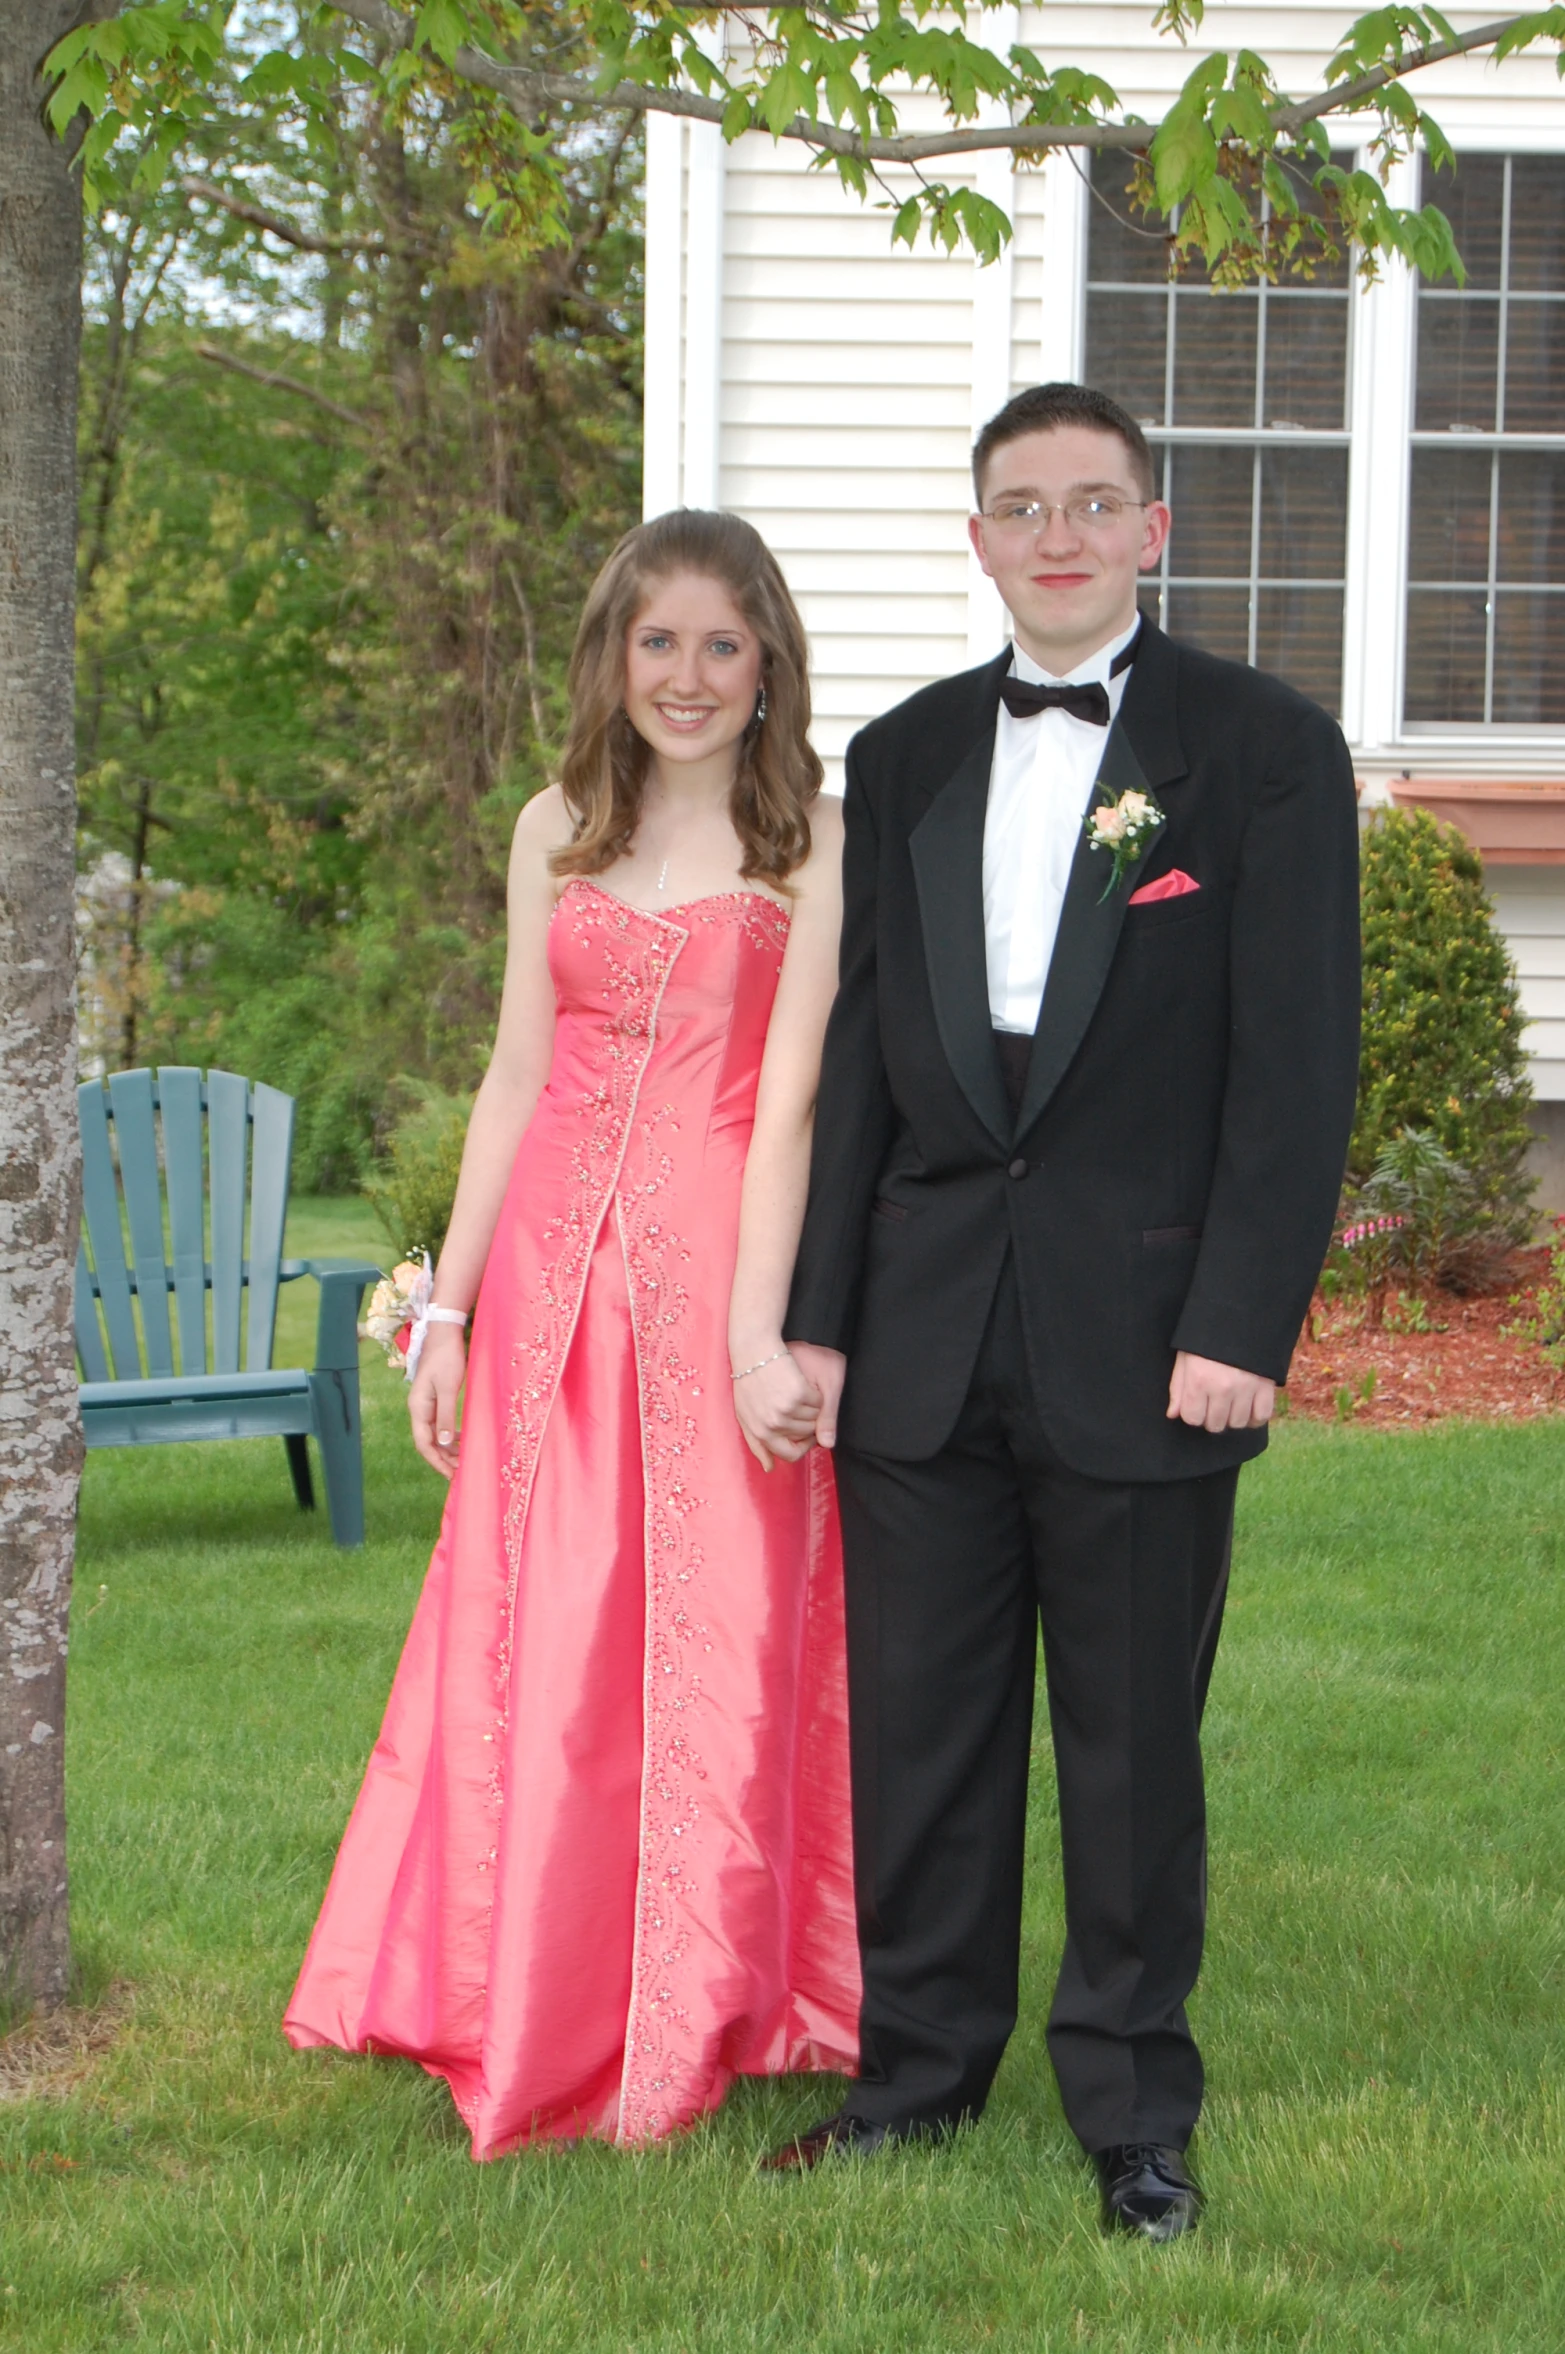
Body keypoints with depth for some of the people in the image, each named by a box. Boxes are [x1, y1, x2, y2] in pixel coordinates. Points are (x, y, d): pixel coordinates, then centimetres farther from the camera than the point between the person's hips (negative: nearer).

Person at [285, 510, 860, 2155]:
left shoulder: (815, 846, -3)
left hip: (719, 1263, -4)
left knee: (714, 1644, 3)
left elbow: (789, 1098, -11)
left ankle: (689, 2020, 18)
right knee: (534, 1643, 6)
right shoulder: (558, 830, 10)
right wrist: (448, 1307, 8)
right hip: (557, 1263, 4)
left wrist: (756, 1335, -18)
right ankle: (527, 2010, 20)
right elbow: (517, 1076, 12)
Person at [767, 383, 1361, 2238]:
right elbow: (857, 1054, 11)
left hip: (1144, 1348, -4)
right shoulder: (904, 759, 12)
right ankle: (922, 2060, 25)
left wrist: (1240, 1325, -13)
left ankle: (1133, 2105, 19)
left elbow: (1297, 1066, -6)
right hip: (926, 1337, 4)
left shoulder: (1264, 749, -1)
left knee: (1133, 1738, 5)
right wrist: (817, 1312, 4)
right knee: (916, 1721, 10)